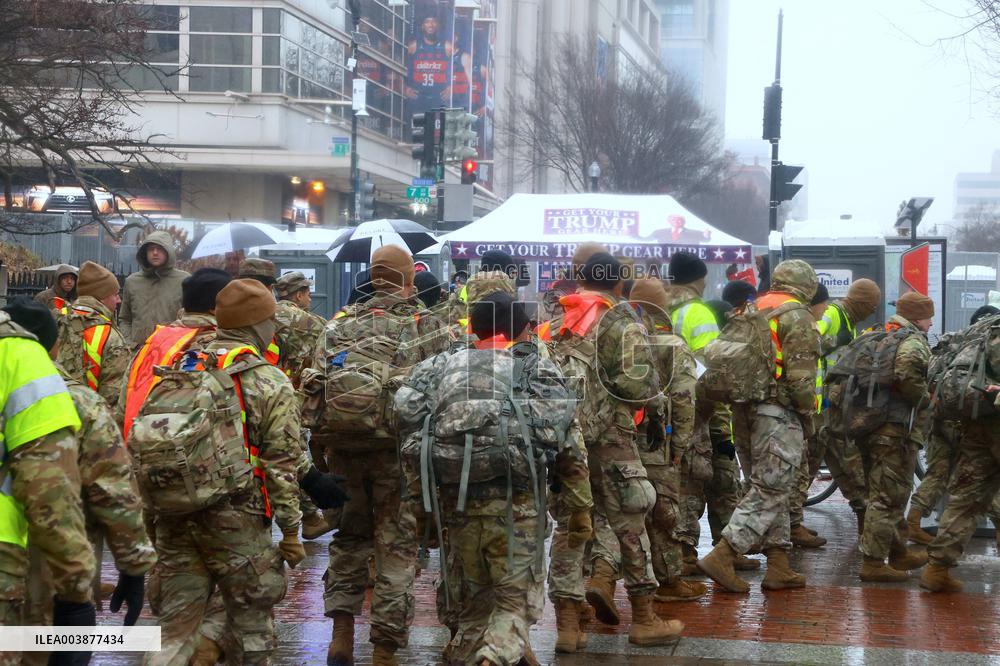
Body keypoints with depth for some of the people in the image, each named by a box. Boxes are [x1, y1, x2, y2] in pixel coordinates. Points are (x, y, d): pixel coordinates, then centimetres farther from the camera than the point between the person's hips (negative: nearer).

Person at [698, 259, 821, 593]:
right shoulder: (796, 316, -8)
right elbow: (800, 375, -14)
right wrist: (808, 415, -3)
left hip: (750, 411, 9)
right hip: (781, 415, -9)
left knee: (772, 489, 15)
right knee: (769, 492, -8)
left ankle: (779, 567, 17)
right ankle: (722, 557, -16)